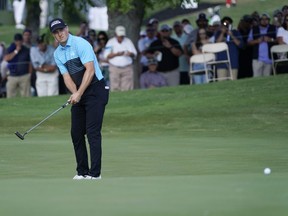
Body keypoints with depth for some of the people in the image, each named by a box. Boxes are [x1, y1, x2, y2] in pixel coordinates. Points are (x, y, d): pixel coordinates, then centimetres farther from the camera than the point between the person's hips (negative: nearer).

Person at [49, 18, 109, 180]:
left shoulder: (81, 44, -14)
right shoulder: (58, 54, 9)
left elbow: (90, 70, -20)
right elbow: (67, 76, 4)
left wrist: (79, 93, -23)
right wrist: (74, 93, -15)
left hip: (95, 91, -8)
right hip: (79, 94, 8)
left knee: (93, 132, -12)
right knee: (76, 132, 5)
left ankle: (95, 173, -12)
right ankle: (82, 171, 11)